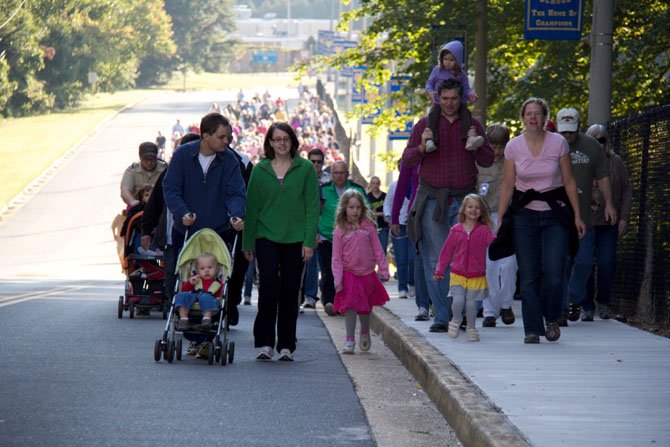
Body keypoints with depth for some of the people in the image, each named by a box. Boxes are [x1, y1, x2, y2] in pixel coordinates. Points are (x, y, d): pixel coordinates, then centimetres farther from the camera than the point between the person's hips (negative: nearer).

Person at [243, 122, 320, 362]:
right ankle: (265, 343, -3)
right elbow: (252, 207, 9)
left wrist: (309, 241, -6)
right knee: (269, 288, -9)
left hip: (295, 239, 0)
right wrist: (248, 242, 6)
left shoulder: (305, 169, 4)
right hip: (266, 237, 0)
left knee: (290, 292, 3)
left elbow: (312, 207, 2)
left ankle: (286, 346, 10)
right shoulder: (260, 170, 7)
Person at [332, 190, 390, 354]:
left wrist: (383, 269, 1)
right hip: (349, 274, -2)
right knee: (350, 306, -6)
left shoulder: (368, 227, 0)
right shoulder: (340, 231, -4)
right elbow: (336, 258, -3)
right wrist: (337, 279, -9)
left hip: (367, 273, 2)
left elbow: (377, 250, 4)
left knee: (365, 308, 13)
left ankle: (365, 333, 36)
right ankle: (350, 339, -1)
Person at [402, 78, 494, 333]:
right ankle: (442, 316, -2)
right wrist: (422, 147, -14)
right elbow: (406, 161, 5)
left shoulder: (472, 124, 11)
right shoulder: (425, 124, 7)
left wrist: (477, 145, -10)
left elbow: (487, 161, 10)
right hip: (432, 200, -1)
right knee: (436, 260, -4)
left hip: (464, 199, 1)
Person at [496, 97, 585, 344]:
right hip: (524, 215, 1)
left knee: (554, 272, -12)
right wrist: (500, 221, 1)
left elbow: (569, 182, 4)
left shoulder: (558, 143, -2)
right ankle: (532, 329, 7)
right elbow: (507, 186, 4)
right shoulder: (513, 147, 0)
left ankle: (551, 319, 12)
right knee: (529, 275, -1)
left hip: (555, 215, -1)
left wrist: (577, 215, 1)